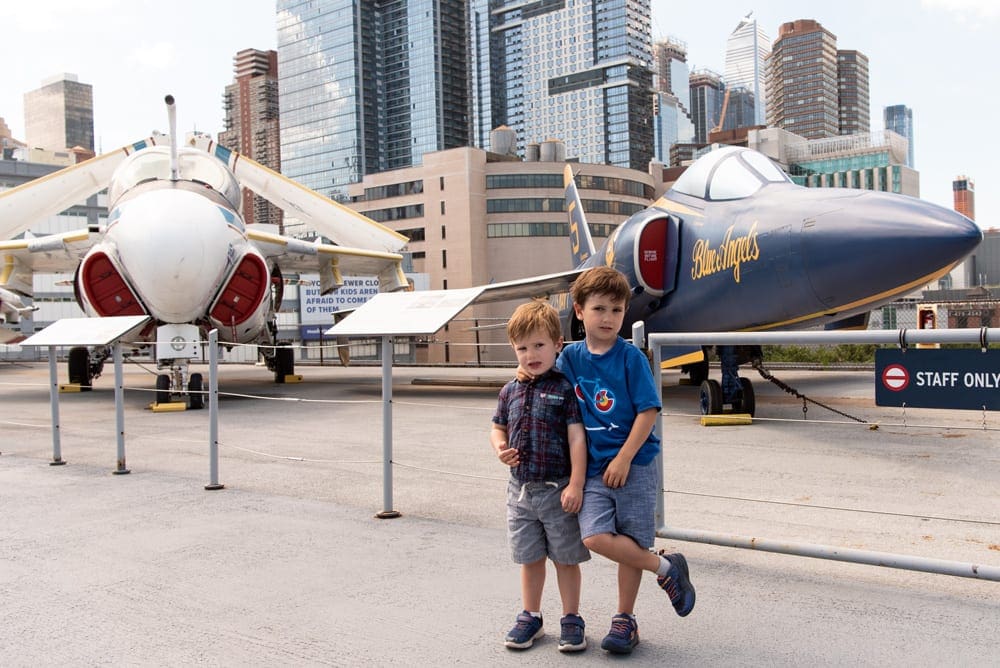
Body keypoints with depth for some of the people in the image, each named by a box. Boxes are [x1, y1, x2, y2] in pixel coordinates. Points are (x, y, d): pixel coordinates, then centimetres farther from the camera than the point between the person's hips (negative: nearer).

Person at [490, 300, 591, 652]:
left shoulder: (566, 389, -10)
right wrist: (500, 447, -5)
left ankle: (571, 619, 24)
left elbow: (577, 437, -13)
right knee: (529, 558, 16)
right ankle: (530, 617, 32)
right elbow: (498, 427, 18)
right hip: (521, 489, 5)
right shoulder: (510, 391, 6)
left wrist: (576, 484, -18)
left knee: (565, 558, 9)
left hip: (557, 489, -4)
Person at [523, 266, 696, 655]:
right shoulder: (571, 356, 6)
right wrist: (530, 371, 2)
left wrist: (624, 459, -13)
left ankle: (625, 619, 25)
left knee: (630, 545, 3)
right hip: (594, 469, 3)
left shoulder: (631, 358, -7)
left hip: (633, 466, -3)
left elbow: (648, 411, -9)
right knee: (596, 538, -13)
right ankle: (665, 568, 10)